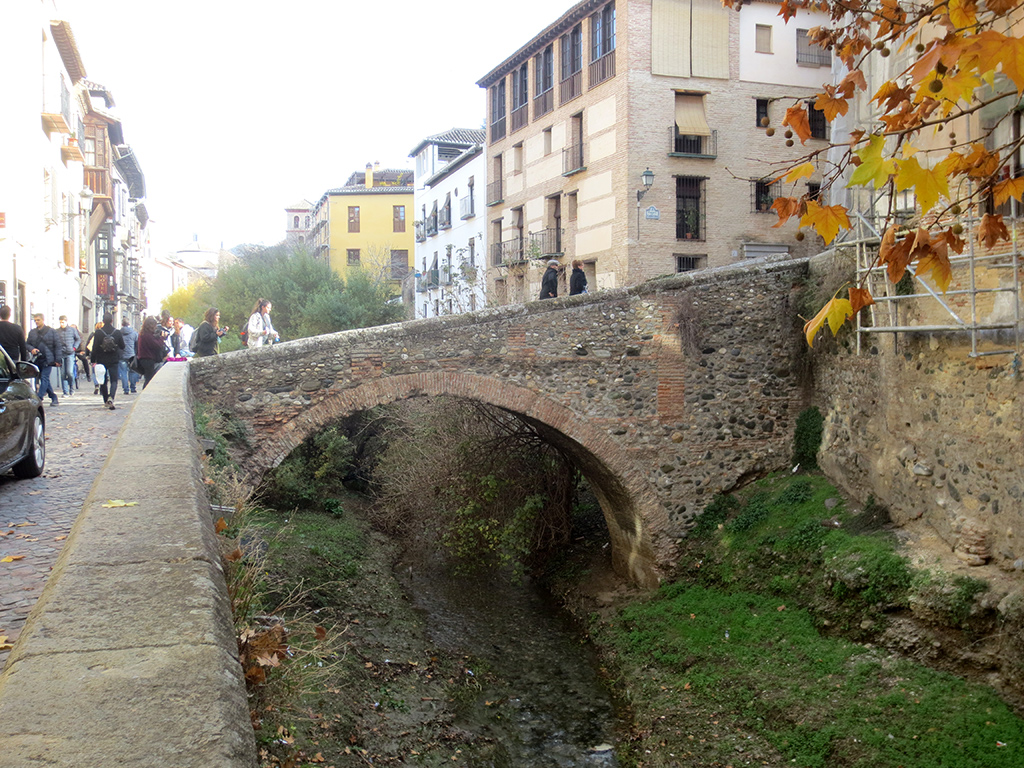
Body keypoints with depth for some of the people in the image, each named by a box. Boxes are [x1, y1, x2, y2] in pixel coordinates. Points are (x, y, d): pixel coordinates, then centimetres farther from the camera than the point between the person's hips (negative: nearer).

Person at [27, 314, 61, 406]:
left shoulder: (51, 331, 1)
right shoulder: (32, 332, 13)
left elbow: (57, 346, 0)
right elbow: (28, 344, 18)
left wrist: (57, 359, -6)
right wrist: (32, 349, -6)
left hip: (47, 360, -5)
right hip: (37, 360, 6)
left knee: (44, 378, -12)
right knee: (43, 379, 10)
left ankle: (39, 397, -17)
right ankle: (54, 398, 19)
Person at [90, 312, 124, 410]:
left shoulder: (98, 332, -7)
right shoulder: (117, 332, -5)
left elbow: (95, 348, -6)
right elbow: (122, 346, 3)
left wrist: (93, 361, 0)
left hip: (101, 360, 0)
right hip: (113, 361, 0)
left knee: (103, 381, 12)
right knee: (114, 380, 1)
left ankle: (106, 400, 17)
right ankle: (111, 397, -23)